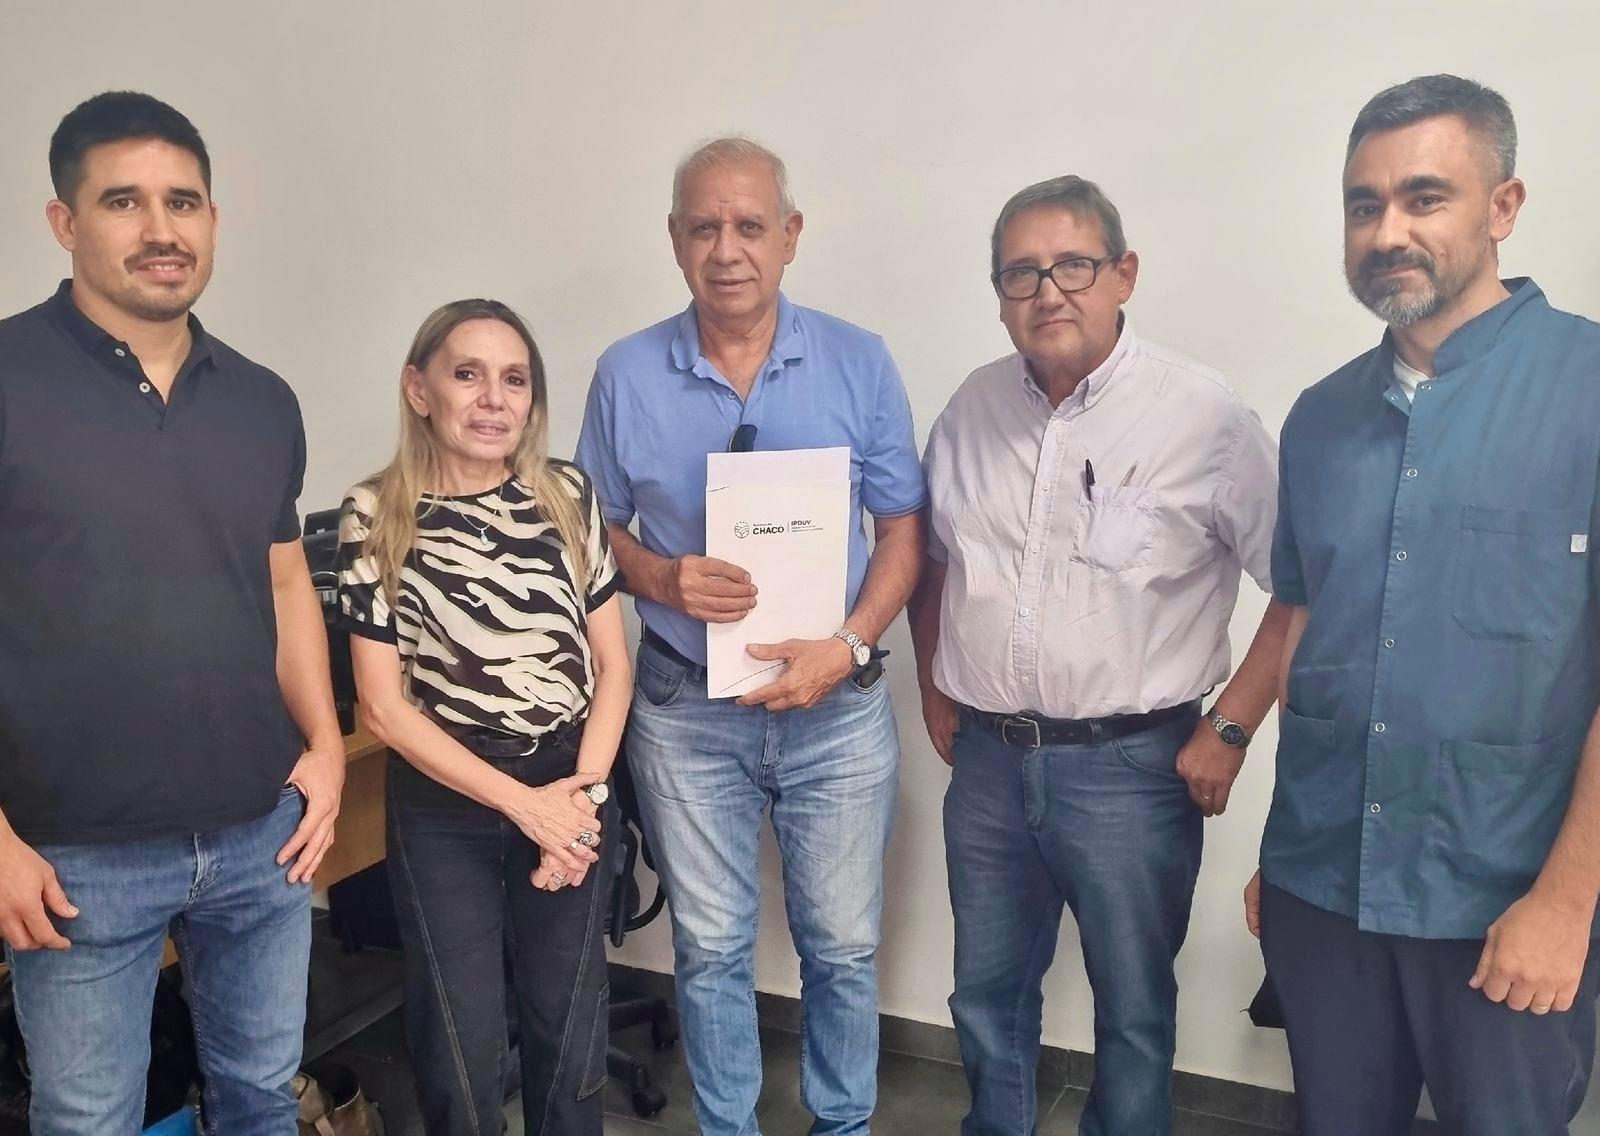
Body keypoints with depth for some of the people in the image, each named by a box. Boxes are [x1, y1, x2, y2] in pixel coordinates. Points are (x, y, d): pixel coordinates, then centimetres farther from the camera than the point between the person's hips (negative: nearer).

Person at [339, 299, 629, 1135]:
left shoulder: (568, 495, -2)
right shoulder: (378, 517, -9)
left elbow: (611, 663, 2)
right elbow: (382, 704, -9)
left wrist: (582, 790, -11)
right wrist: (521, 803, -13)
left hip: (570, 789, 2)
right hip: (443, 801, -2)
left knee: (569, 1029, 16)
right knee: (462, 1043, 11)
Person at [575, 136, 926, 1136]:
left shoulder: (860, 363, -4)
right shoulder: (626, 375, -3)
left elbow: (903, 529, -1)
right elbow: (596, 530, 5)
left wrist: (848, 647, -15)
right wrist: (662, 577, -16)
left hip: (836, 708, 0)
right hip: (686, 711, 1)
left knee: (842, 946, 13)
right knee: (711, 950, 15)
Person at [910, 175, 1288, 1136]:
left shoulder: (1205, 415, -12)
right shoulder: (975, 407, 4)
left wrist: (1230, 730, -11)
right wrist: (935, 692, 13)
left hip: (1130, 764, -4)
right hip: (987, 757, 5)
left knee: (1133, 1008, 14)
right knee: (988, 992, 21)